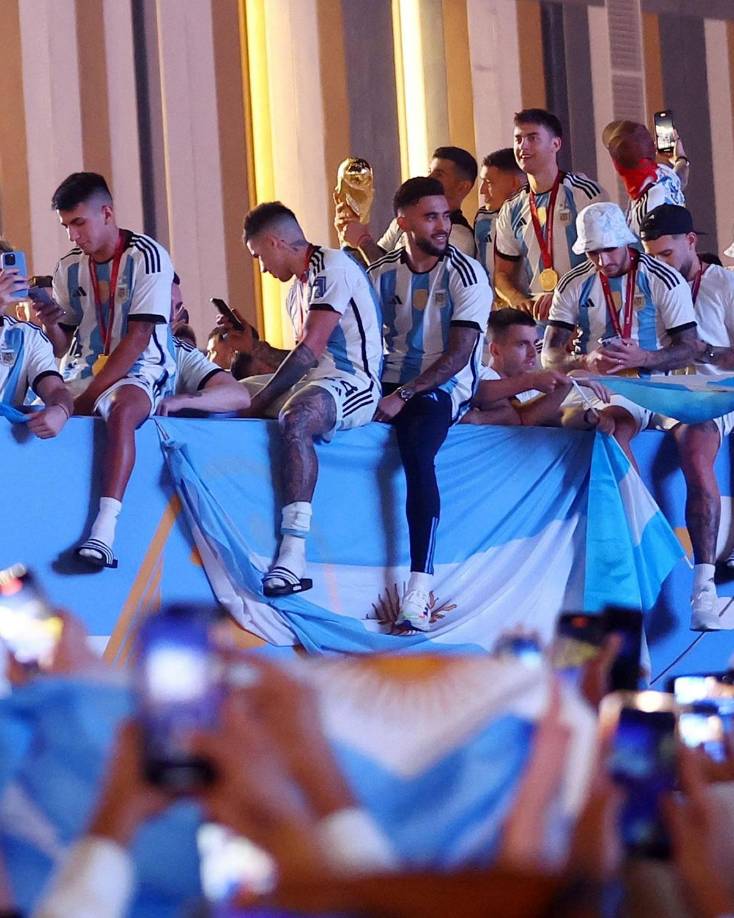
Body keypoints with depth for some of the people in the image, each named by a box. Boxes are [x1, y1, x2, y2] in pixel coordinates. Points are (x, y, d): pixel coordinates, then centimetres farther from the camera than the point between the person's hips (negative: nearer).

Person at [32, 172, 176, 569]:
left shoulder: (147, 257, -7)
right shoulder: (69, 268, 11)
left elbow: (139, 337, -13)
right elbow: (64, 347, 13)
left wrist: (89, 395, -17)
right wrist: (51, 324, -11)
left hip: (139, 372, -6)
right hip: (84, 371, 6)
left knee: (120, 411, -38)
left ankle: (103, 532, -49)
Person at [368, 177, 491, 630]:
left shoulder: (466, 274, -6)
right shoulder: (383, 273, 9)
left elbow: (460, 353, -12)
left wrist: (404, 395, -20)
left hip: (445, 387, -5)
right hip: (393, 385, 5)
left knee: (417, 453, -34)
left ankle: (419, 592, -39)